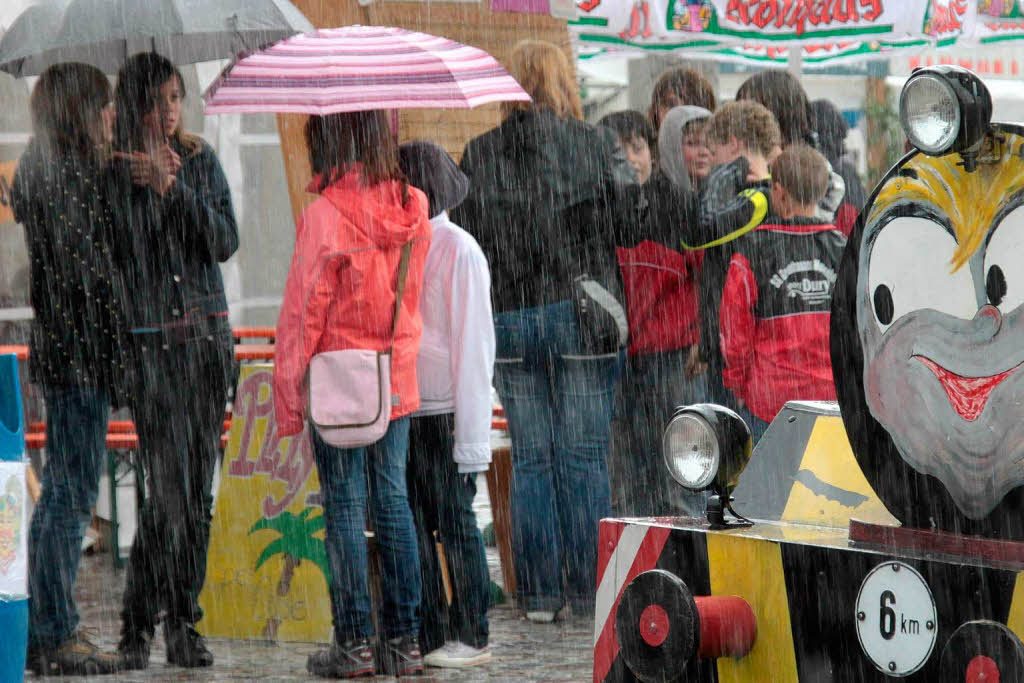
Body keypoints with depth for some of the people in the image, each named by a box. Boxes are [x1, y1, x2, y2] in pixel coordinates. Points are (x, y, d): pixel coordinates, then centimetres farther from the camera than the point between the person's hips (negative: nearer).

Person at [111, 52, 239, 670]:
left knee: (199, 491, 5)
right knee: (169, 491, -11)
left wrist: (171, 184, -13)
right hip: (148, 341, -4)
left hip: (207, 335, 4)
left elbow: (225, 243, -6)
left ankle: (184, 624, 13)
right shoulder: (113, 172, -5)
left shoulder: (201, 161, 7)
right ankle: (137, 626, 1)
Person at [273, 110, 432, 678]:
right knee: (393, 501, 9)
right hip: (397, 376, 5)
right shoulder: (412, 207, 2)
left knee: (344, 505, 1)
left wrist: (288, 396, -6)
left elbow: (304, 308, -11)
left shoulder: (327, 212, -14)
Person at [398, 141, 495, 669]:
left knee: (454, 524, 0)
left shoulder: (458, 250, -9)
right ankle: (428, 635, 16)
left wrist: (472, 432, -13)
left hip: (444, 412, -7)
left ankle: (470, 636, 8)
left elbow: (473, 342, -10)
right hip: (402, 410, 7)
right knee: (412, 526, 9)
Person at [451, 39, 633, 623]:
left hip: (507, 321, 2)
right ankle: (590, 590, 4)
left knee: (530, 458, 8)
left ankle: (539, 592, 8)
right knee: (585, 455, 3)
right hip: (579, 316, -2)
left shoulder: (478, 155, 2)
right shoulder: (593, 146, -5)